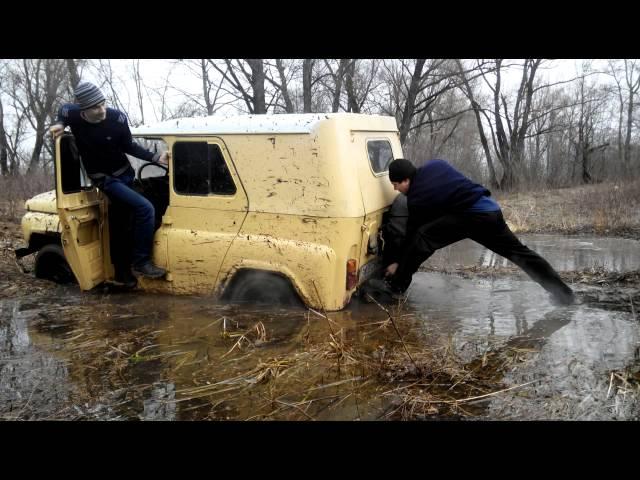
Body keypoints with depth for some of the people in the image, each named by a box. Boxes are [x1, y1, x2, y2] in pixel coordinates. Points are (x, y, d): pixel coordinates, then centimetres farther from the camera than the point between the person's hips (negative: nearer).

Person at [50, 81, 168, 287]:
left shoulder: (117, 118, -18)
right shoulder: (72, 114, -17)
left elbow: (129, 146, -3)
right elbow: (62, 111, 9)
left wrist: (155, 157, -13)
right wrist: (59, 124, -10)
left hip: (125, 175, 3)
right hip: (105, 179, -3)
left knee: (119, 226, 15)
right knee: (145, 208, -23)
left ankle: (122, 273, 31)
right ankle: (140, 262, -14)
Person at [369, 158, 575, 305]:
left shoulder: (417, 198, -5)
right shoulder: (435, 165, 12)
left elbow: (413, 233, 2)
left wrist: (399, 263, 13)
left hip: (470, 216, -8)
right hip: (491, 210, 8)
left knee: (422, 237, -10)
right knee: (517, 251, 18)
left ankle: (396, 286, -9)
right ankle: (563, 292, 24)